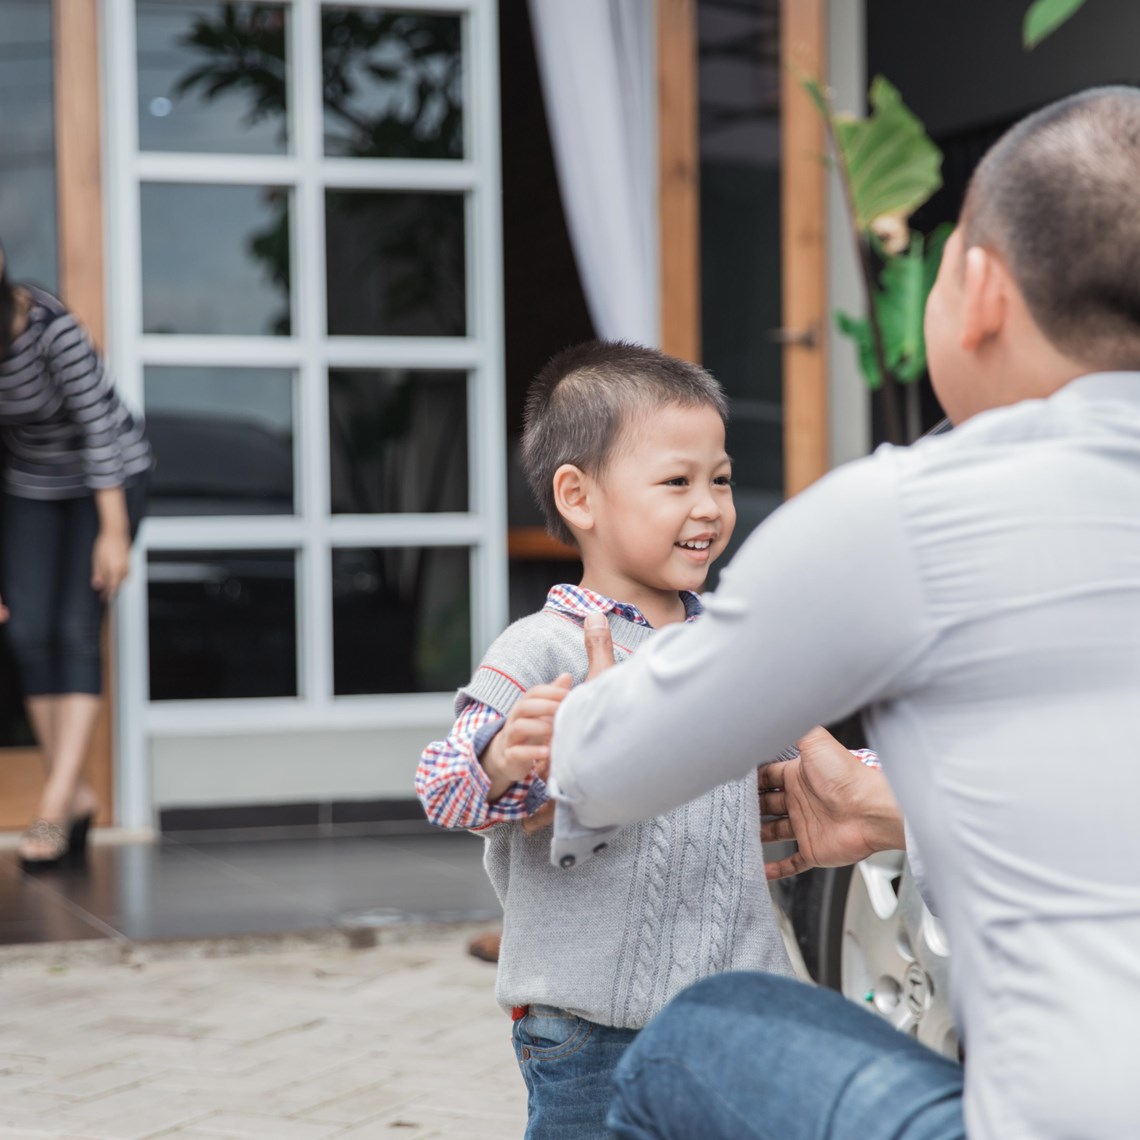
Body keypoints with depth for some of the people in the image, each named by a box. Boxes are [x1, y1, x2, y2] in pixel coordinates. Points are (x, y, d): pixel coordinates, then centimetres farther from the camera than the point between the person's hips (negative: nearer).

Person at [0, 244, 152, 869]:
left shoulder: (50, 327, -31)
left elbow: (99, 424, -26)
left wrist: (114, 532, -25)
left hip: (109, 474, -5)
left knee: (75, 630, -14)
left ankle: (56, 804, -17)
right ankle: (76, 795, 8)